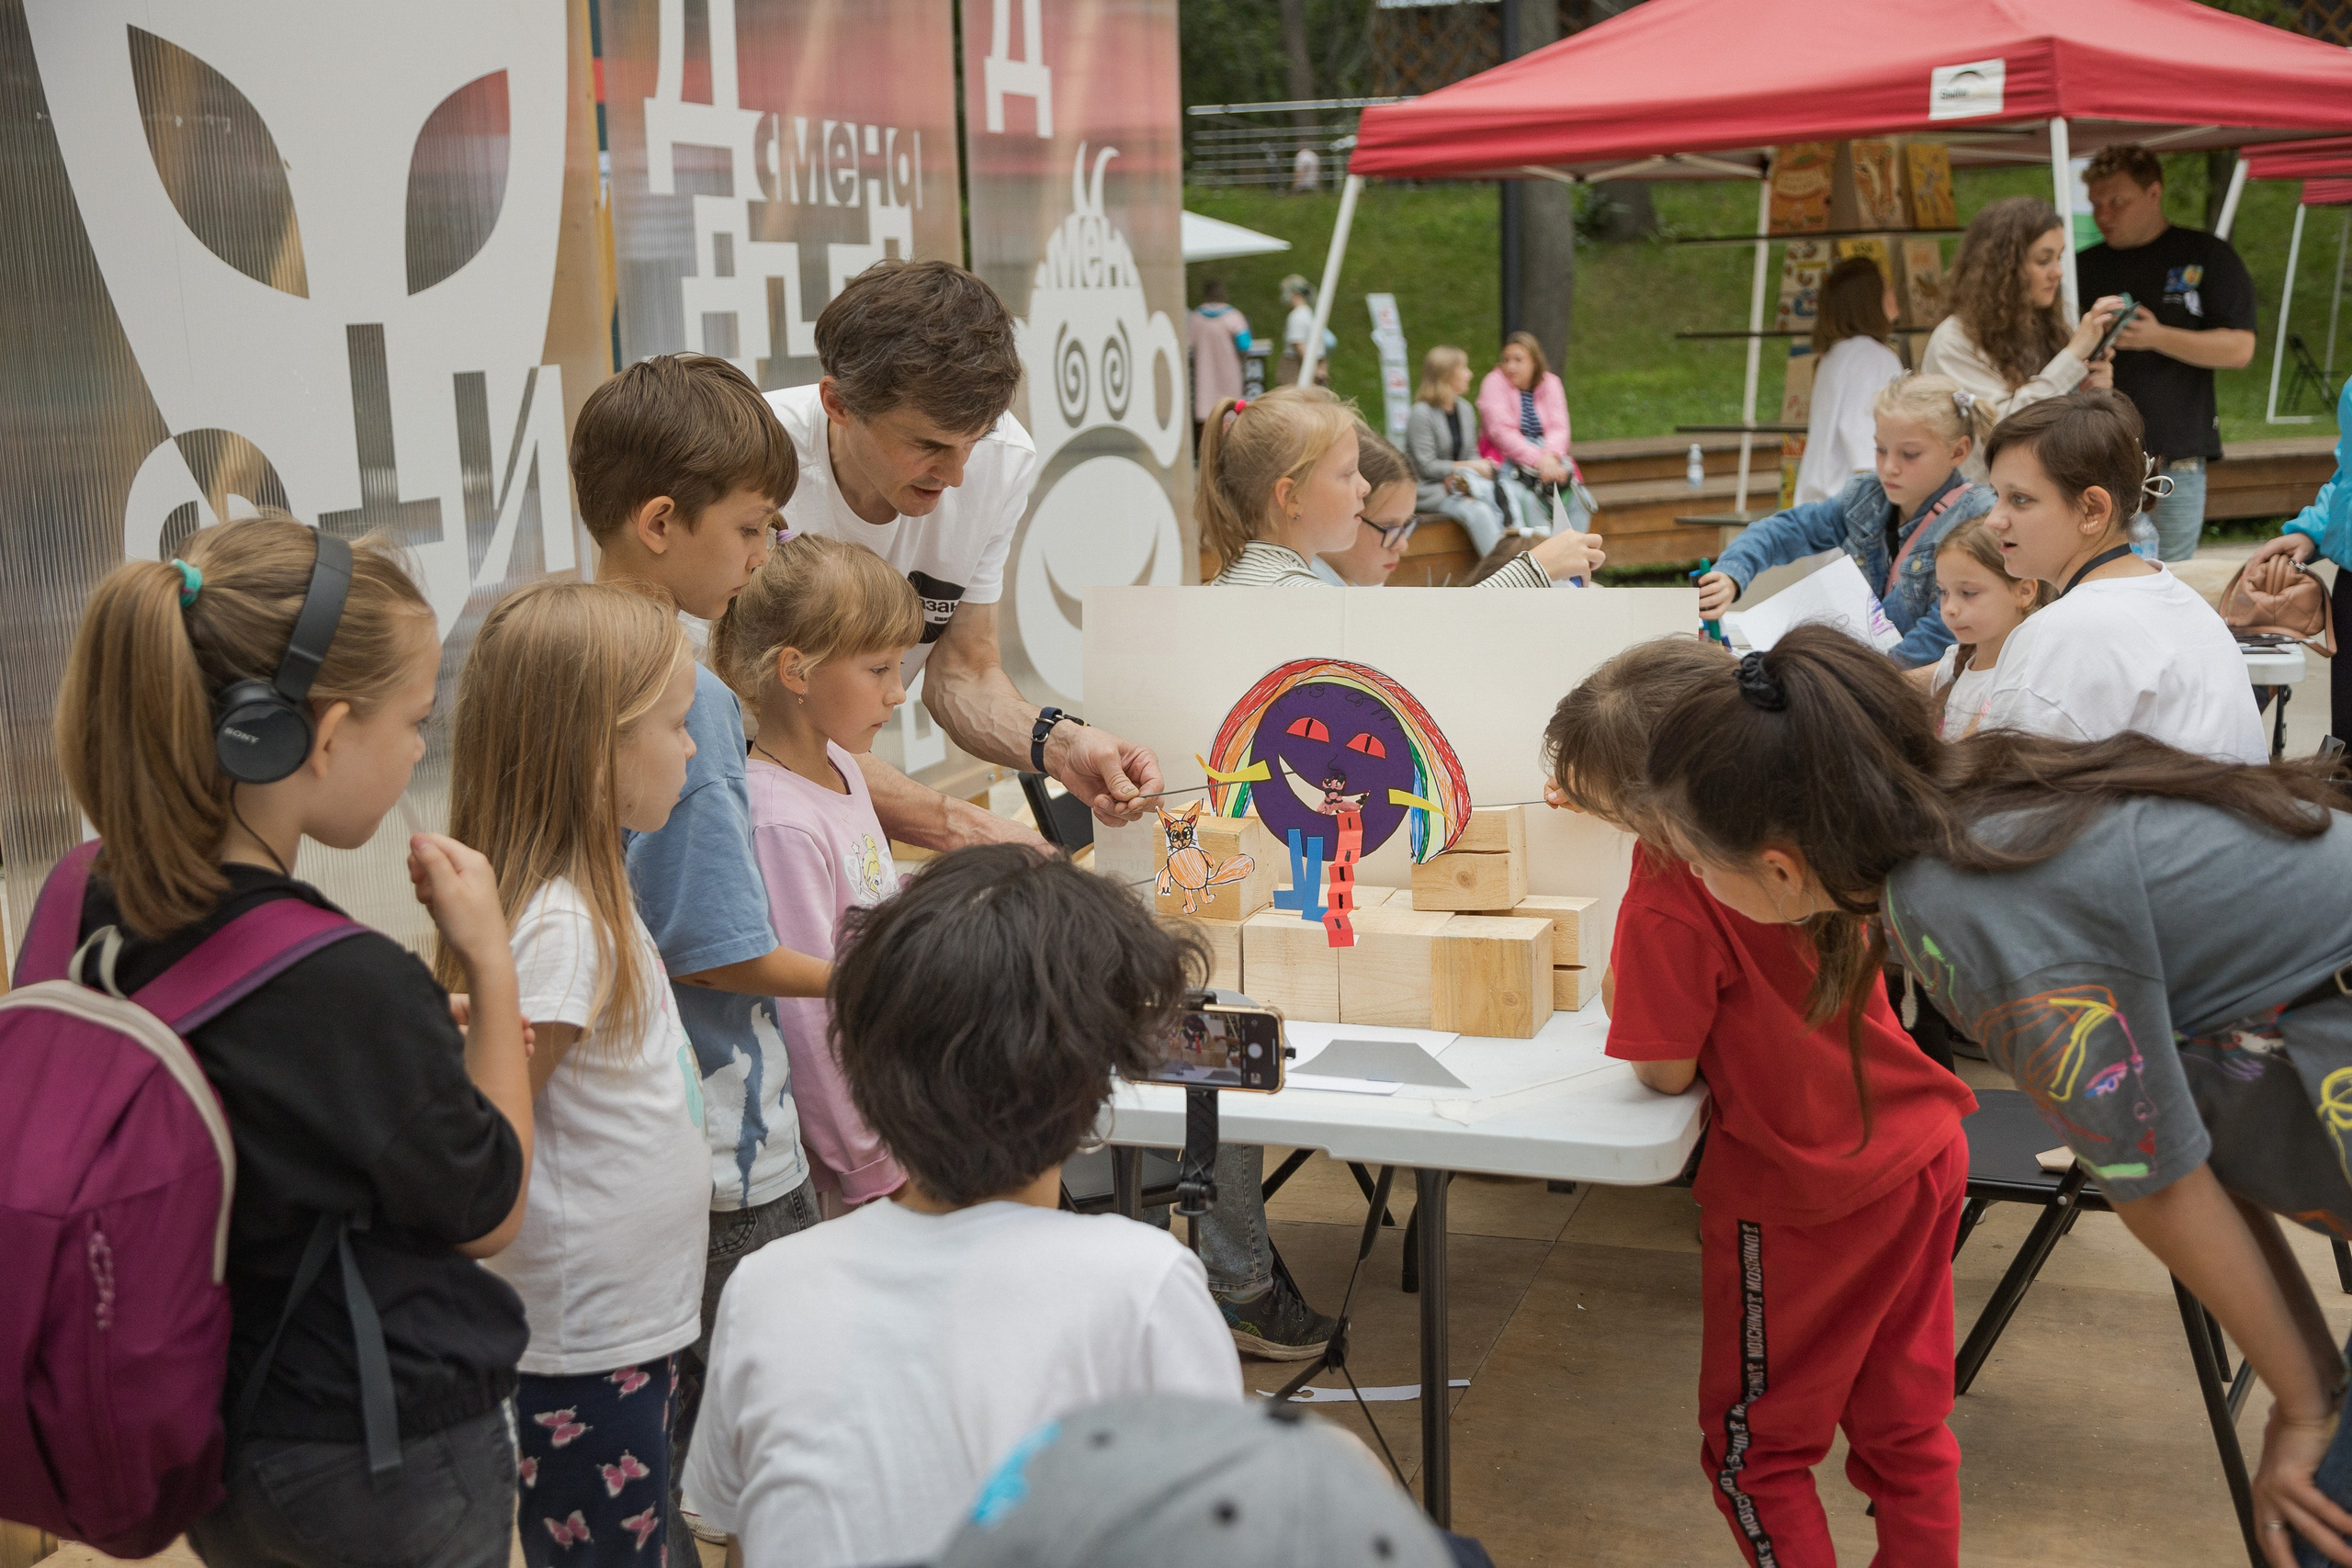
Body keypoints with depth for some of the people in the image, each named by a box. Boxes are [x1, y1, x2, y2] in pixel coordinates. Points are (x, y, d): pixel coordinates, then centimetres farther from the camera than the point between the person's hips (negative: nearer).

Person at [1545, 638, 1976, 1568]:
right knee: (1906, 1428, 19)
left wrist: (1621, 998, -2)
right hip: (1923, 1153, 8)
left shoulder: (1669, 897, -26)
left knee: (1756, 1453, 11)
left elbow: (1665, 1073, -20)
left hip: (1800, 1195, -7)